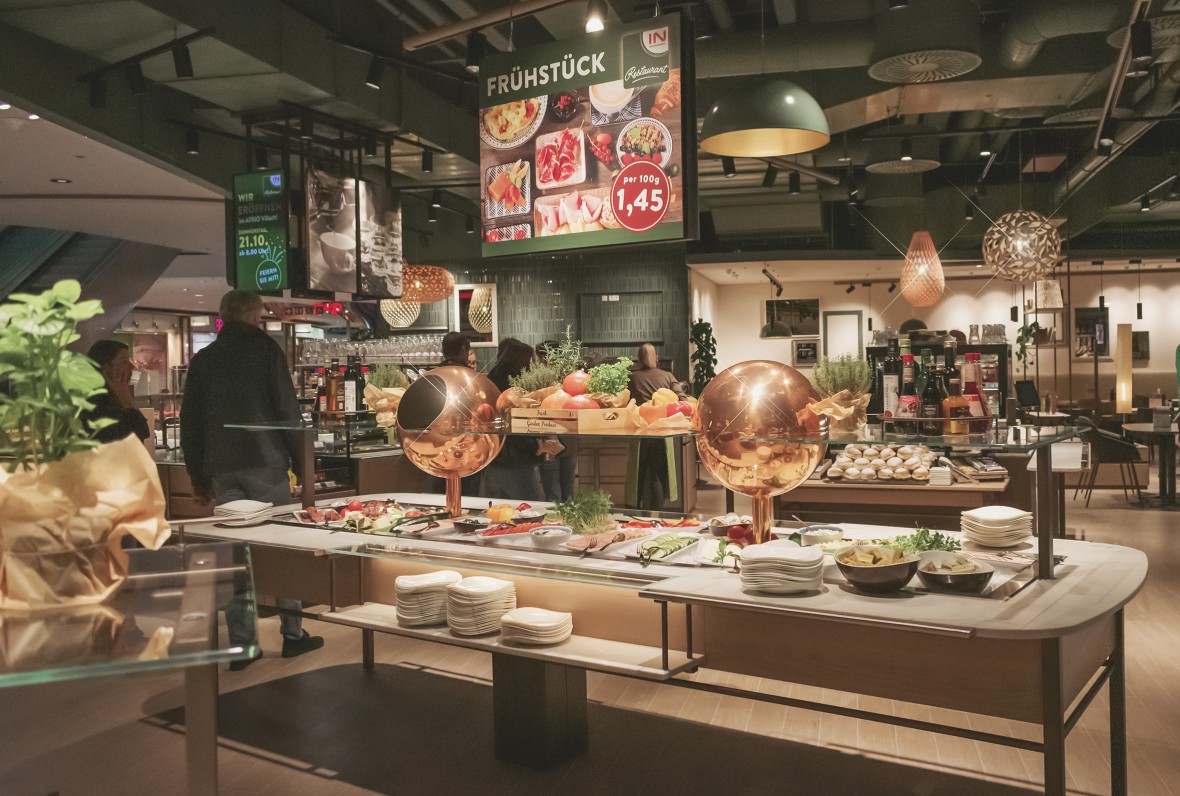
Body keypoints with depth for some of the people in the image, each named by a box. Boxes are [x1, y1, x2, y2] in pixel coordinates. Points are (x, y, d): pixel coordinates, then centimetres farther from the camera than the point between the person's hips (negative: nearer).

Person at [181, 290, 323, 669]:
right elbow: (287, 410, -6)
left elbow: (190, 423, 12)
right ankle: (292, 633, 11)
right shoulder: (264, 348, -1)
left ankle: (241, 644, 7)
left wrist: (198, 475, 19)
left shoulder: (202, 360, 11)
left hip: (223, 469, 4)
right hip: (266, 463, -4)